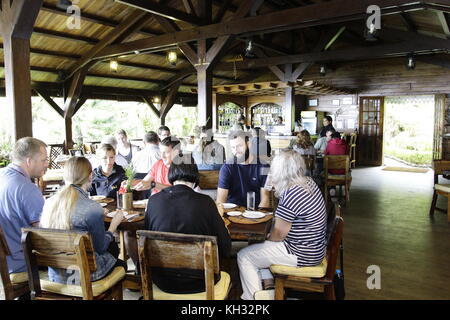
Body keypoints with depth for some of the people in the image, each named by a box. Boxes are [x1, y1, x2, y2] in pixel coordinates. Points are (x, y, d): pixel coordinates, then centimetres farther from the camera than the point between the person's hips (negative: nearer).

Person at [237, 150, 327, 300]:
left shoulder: (291, 195, -28)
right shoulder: (309, 183, 1)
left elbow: (278, 234, -18)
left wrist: (265, 240, 2)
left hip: (301, 254, -10)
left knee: (243, 256, 0)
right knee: (258, 242, 25)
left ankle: (253, 296, 15)